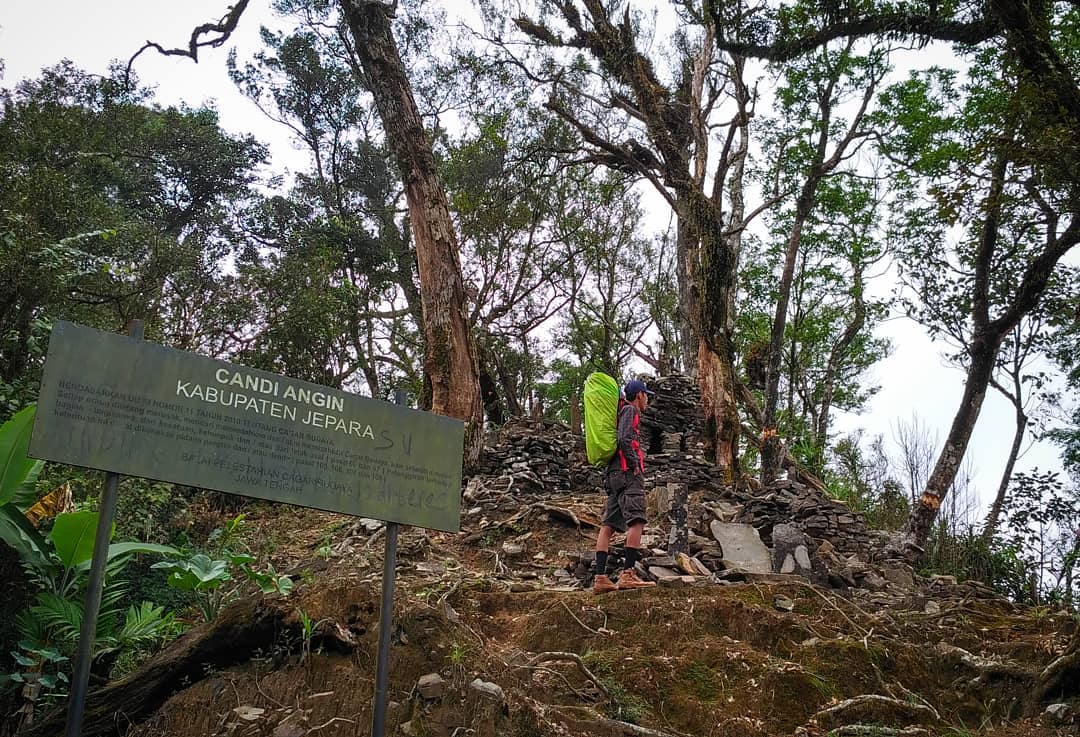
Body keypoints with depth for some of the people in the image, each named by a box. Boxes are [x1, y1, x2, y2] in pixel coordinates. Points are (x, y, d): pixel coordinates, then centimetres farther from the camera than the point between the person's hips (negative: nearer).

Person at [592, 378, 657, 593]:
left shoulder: (622, 411, 28)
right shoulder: (630, 410, 0)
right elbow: (625, 440, -15)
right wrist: (635, 465, -11)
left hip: (614, 475, 10)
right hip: (628, 473, -10)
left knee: (607, 525, 1)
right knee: (636, 521, -17)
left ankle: (600, 578, -3)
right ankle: (628, 574, -26)